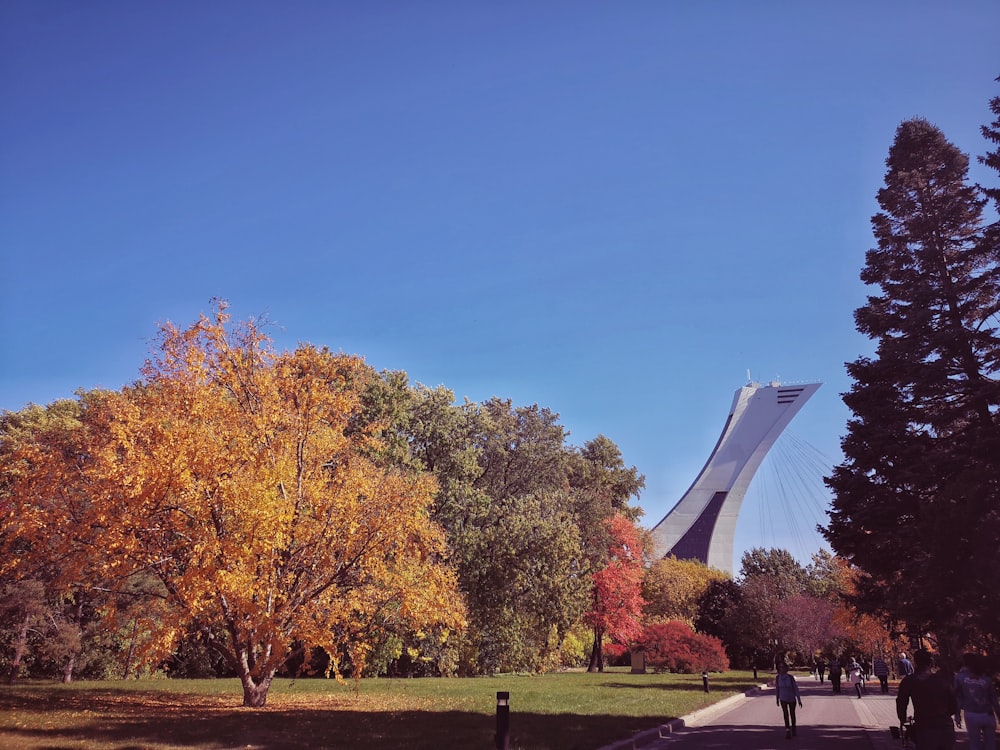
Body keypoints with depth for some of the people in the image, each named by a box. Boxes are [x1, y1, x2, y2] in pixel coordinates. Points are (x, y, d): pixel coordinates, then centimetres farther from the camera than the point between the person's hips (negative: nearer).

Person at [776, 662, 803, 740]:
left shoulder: (790, 677, -20)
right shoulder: (777, 678, -13)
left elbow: (796, 688, -15)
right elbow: (777, 689, 1)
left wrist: (799, 700, -14)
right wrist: (777, 698, 11)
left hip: (792, 699, 0)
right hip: (783, 699, 0)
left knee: (792, 714, 16)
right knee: (785, 714, -11)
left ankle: (793, 728, 40)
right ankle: (788, 732, -9)